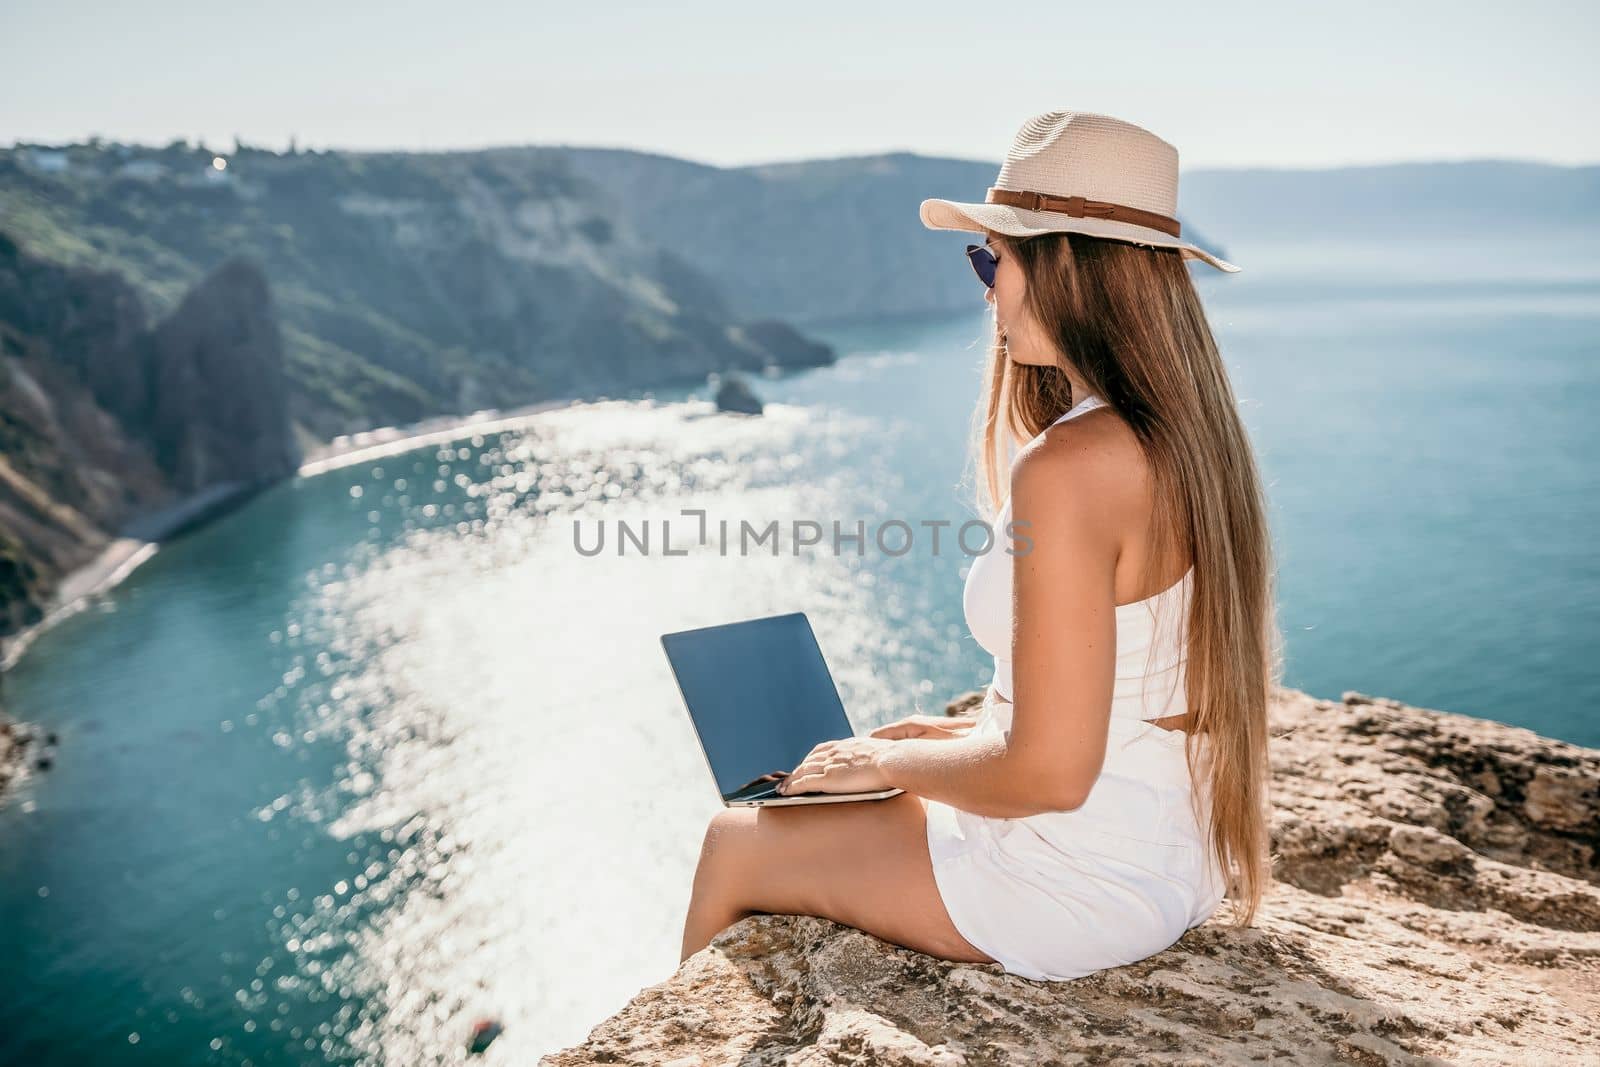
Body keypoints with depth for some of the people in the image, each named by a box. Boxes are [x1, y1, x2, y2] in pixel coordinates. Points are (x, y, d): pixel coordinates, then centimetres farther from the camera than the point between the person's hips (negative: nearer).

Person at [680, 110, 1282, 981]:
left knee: (733, 845, 10)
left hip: (1079, 890, -9)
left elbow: (1048, 772, -26)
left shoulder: (1068, 467, -28)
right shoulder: (1193, 430, 1)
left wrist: (892, 760, -10)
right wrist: (972, 730, 11)